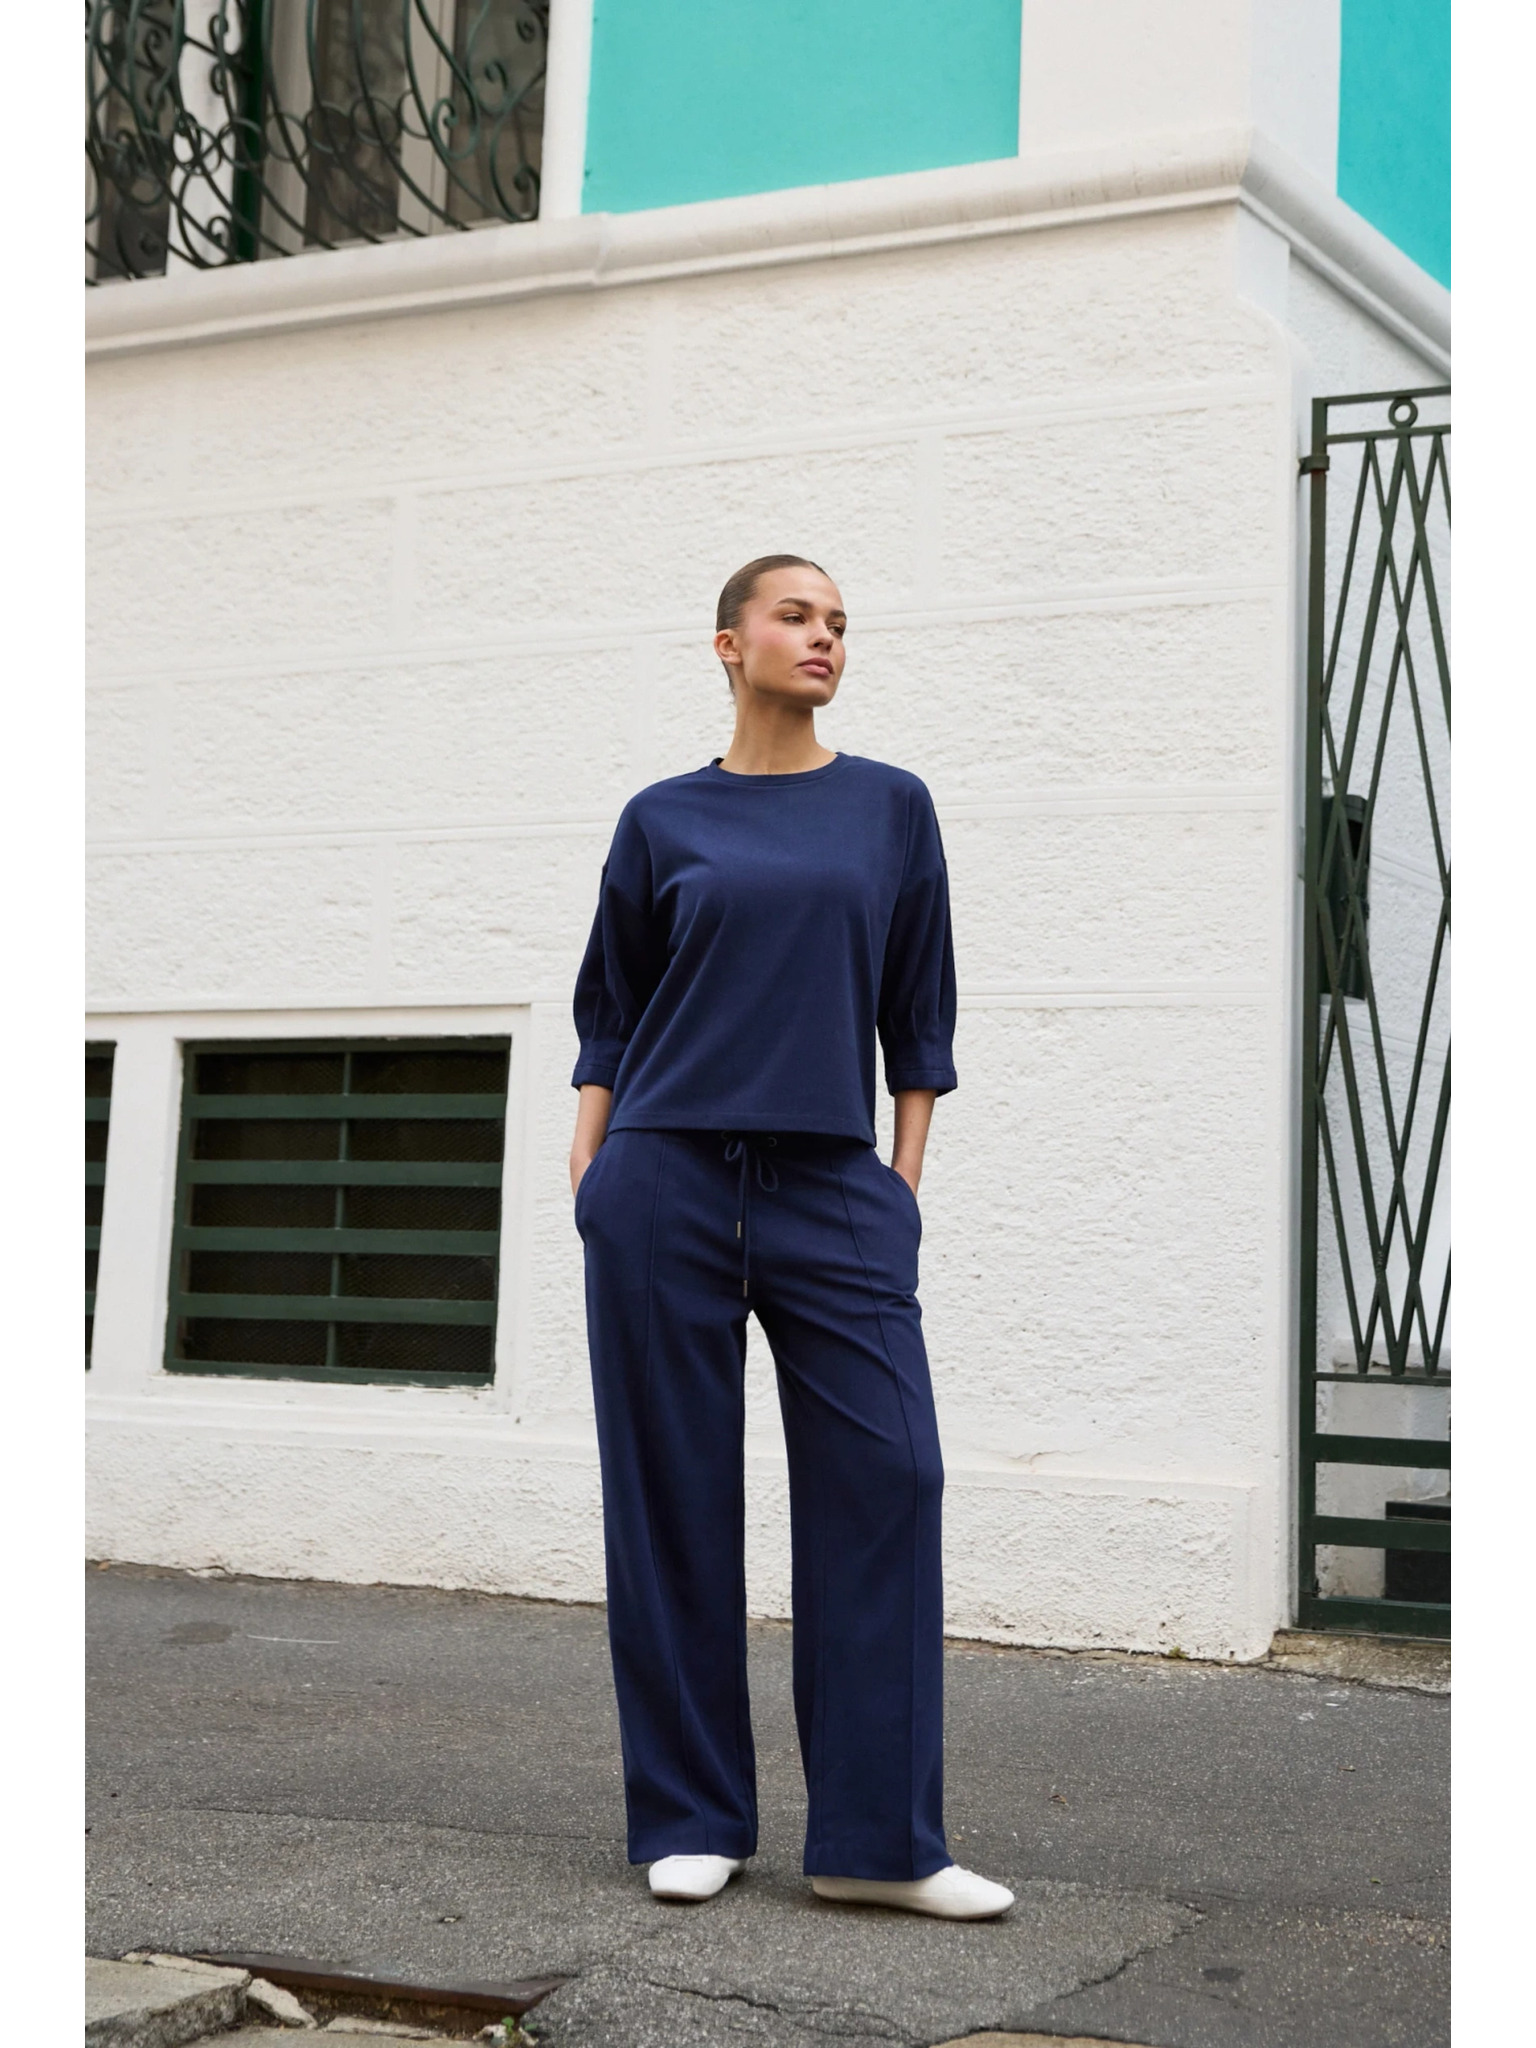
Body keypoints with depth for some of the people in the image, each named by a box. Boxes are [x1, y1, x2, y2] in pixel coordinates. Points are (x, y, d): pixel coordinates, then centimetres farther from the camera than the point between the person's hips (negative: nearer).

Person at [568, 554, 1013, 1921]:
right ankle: (691, 1821, 15)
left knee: (886, 1476, -6)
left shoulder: (891, 808, 10)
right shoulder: (665, 821, 8)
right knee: (677, 1500, 3)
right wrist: (589, 1169, 3)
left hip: (834, 1189, 1)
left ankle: (880, 1838, 3)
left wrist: (902, 1185, 5)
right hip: (668, 1182, 0)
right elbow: (611, 1011, 13)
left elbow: (916, 1016, 11)